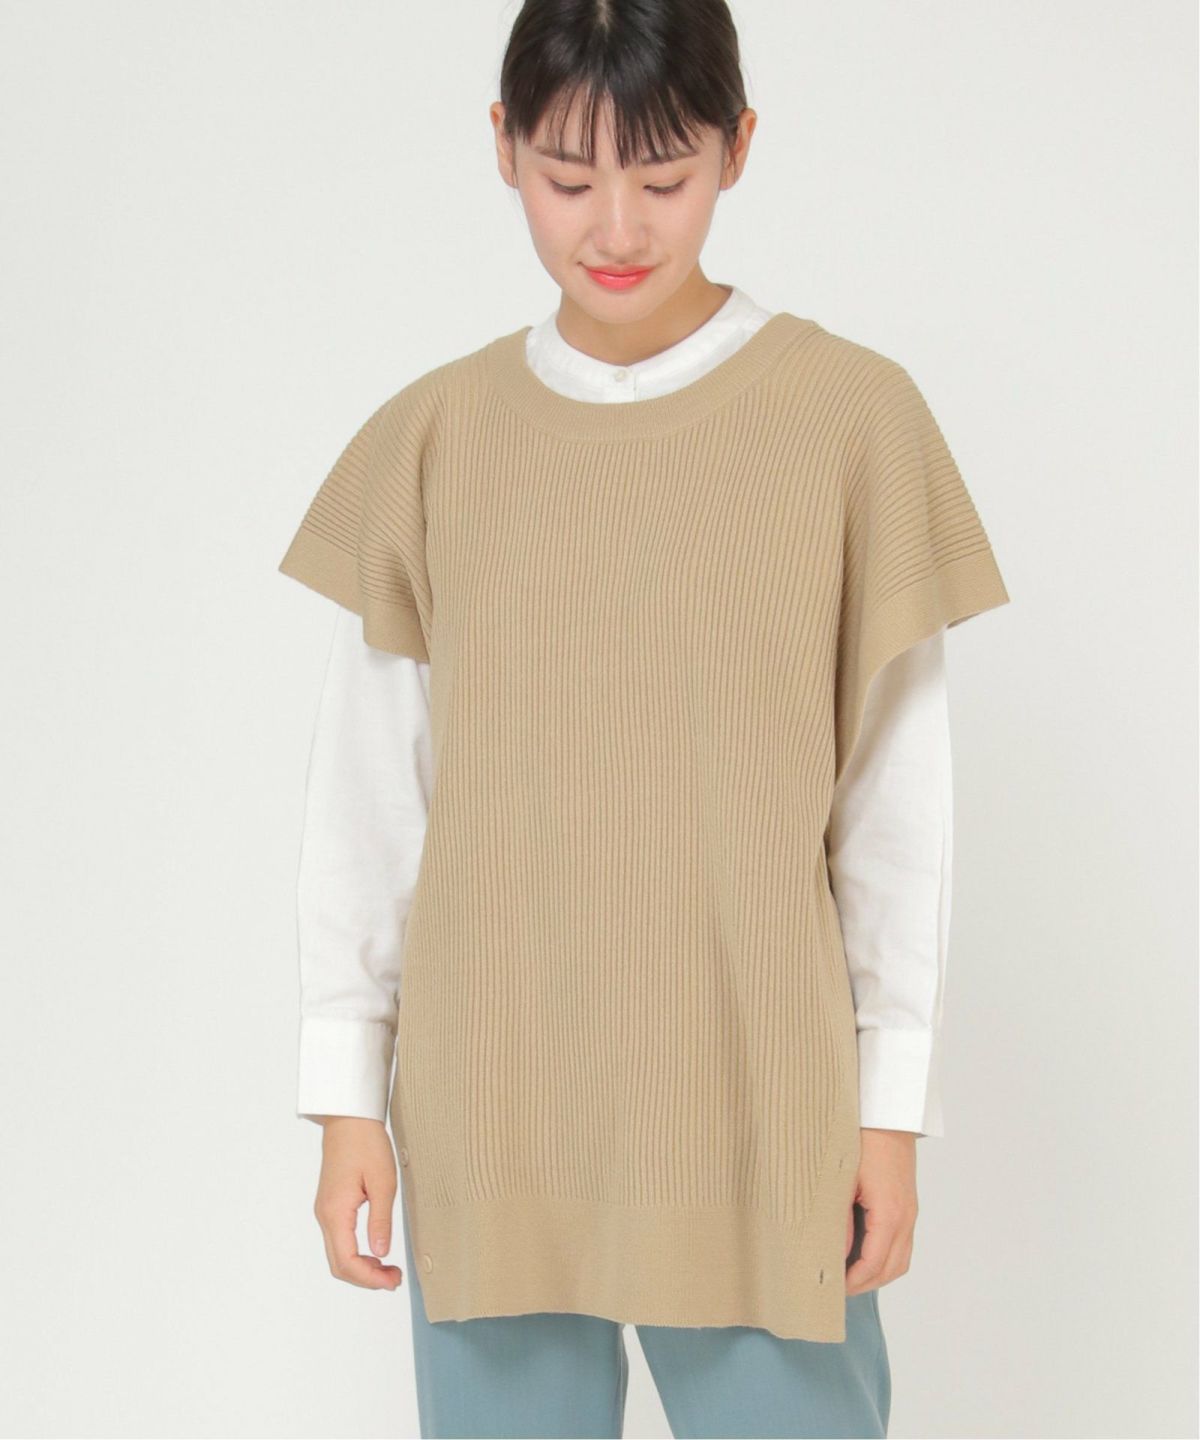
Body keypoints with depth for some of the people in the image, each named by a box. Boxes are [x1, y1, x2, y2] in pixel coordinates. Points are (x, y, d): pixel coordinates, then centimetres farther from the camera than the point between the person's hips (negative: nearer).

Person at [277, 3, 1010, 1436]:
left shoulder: (849, 416, -4)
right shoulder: (432, 438, 2)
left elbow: (895, 794, -1)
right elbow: (366, 792, 5)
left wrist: (893, 1104, 0)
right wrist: (347, 1095, 3)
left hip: (757, 1099, -1)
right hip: (488, 1113, 2)